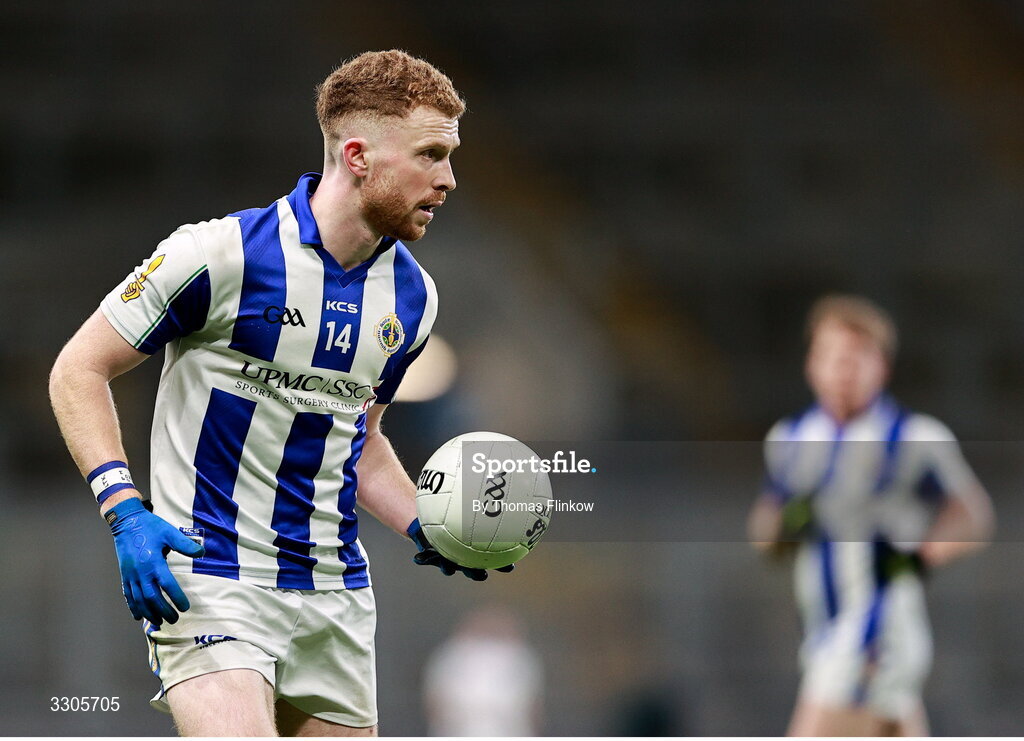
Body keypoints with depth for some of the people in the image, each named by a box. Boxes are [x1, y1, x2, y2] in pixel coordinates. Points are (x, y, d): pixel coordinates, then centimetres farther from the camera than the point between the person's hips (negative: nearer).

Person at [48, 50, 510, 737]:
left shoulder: (411, 295, 8)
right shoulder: (222, 254, -12)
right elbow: (80, 371, -4)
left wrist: (424, 528, 7)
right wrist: (126, 513, -15)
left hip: (336, 596, 7)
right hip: (207, 580, -7)